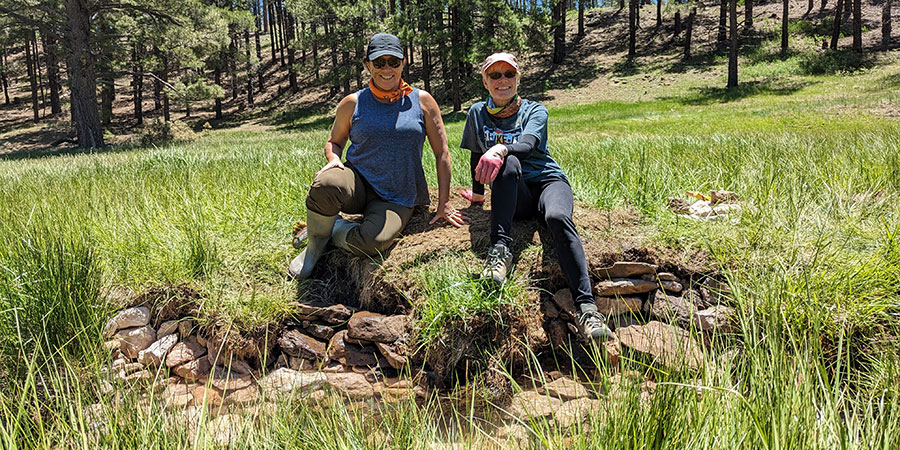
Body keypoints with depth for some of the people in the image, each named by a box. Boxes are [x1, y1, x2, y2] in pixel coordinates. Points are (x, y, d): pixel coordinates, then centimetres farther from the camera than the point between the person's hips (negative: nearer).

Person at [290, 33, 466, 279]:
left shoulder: (422, 101, 3)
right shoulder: (353, 103, 5)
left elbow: (442, 153, 4)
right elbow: (334, 142, 18)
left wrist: (444, 204, 1)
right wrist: (334, 159, -8)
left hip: (396, 199, -1)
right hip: (358, 183, 1)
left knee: (374, 242, -34)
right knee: (326, 184, -36)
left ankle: (333, 229, 1)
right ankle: (316, 240, -5)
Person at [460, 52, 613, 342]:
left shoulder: (535, 111, 3)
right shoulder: (478, 113, 11)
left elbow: (528, 145, -19)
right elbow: (477, 156, 23)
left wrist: (501, 148, -38)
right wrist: (477, 193, 24)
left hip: (548, 181, -1)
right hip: (515, 196, 1)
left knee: (557, 216, -37)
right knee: (508, 163, -35)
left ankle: (586, 306, -43)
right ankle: (500, 250, -39)